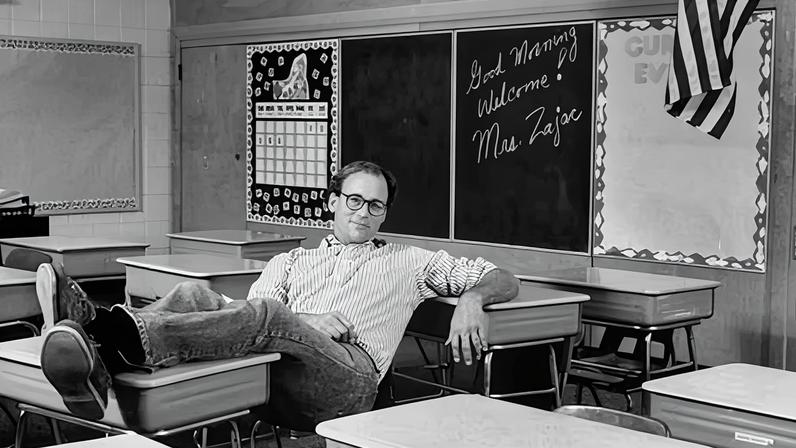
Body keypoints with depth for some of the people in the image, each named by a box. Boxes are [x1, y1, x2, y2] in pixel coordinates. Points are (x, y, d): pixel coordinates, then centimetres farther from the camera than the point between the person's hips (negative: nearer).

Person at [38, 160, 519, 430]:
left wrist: (471, 299, 2)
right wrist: (309, 320, -6)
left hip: (348, 375, -3)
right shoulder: (291, 262, 34)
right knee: (195, 294, -25)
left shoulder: (409, 261, 30)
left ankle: (133, 336, -59)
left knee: (267, 314, -35)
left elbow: (503, 279, 26)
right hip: (268, 372, 3)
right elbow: (248, 312, 14)